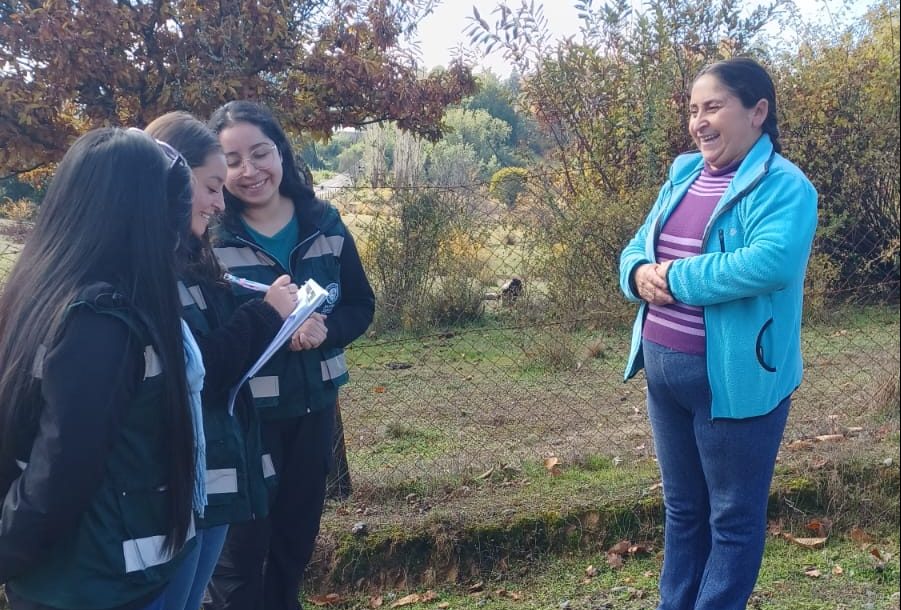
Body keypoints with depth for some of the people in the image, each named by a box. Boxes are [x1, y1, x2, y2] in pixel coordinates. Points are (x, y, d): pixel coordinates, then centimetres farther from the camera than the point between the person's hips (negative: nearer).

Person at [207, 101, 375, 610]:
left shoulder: (326, 223, -1)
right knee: (241, 548, 8)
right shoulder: (208, 235, -11)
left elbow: (362, 306, 3)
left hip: (315, 406, 4)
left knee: (297, 537, 20)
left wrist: (323, 330, -18)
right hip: (242, 411, -3)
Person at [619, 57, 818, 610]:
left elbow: (770, 264, -30)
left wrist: (675, 278, -22)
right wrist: (639, 273, -10)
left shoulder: (783, 186, -13)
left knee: (733, 518, 10)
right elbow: (637, 247, 14)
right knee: (682, 507, 22)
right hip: (663, 368, 8)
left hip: (733, 378, -7)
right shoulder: (684, 175, 11)